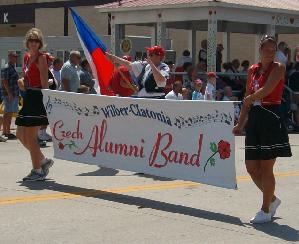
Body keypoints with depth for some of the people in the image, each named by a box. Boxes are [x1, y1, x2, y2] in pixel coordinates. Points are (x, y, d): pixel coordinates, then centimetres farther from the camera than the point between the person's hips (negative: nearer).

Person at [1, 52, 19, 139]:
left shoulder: (13, 68, 19)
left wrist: (17, 94, 23)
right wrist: (9, 93, -22)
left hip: (14, 95, 10)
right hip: (9, 95, -10)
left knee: (8, 114, 11)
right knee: (8, 113, -9)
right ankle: (8, 133, -10)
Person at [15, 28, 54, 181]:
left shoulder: (41, 58, -9)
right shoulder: (26, 57, 15)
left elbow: (44, 82, -15)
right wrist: (22, 82, 8)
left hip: (38, 98, -9)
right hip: (28, 98, 9)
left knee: (30, 136, -7)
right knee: (20, 134, 12)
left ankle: (37, 171, 4)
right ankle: (43, 160, 26)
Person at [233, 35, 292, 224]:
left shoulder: (278, 68, -5)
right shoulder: (253, 70, 14)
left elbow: (266, 90, -20)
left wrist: (249, 98, -3)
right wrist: (240, 124, 16)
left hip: (271, 118, -7)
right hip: (254, 119, 7)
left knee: (266, 167, -4)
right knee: (251, 167, 7)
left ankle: (266, 210, 8)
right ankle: (272, 199, 28)